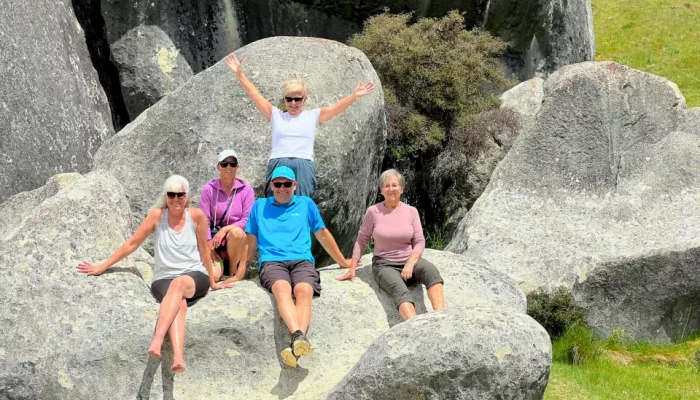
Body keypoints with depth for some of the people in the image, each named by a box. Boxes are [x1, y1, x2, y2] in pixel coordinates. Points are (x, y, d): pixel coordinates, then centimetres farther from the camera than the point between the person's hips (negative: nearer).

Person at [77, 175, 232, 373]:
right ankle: (178, 358, -58)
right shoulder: (157, 215, 1)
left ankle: (157, 340, -54)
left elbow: (204, 251, 10)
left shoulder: (196, 216, 1)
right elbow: (132, 244, 6)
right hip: (164, 279, 0)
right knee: (179, 304, -36)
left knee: (179, 283, -38)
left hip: (195, 276, 0)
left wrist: (212, 283, 17)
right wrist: (103, 267, 8)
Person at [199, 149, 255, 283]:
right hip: (216, 241, 0)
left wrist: (225, 229, -20)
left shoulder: (246, 190, -1)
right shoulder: (208, 189, 0)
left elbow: (248, 221, -7)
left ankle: (234, 270, -11)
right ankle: (220, 263, 14)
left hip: (238, 242, 0)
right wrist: (210, 248, -11)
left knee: (236, 232, -37)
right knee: (213, 275, -26)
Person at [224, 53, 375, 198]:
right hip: (278, 166, 0)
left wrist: (354, 96, -10)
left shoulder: (313, 116, 15)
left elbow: (335, 108, 5)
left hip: (304, 167, 0)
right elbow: (255, 95, 10)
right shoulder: (276, 115, 15)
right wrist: (239, 73, 3)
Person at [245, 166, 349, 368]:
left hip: (302, 260, 1)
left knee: (304, 290, -34)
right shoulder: (260, 206, 24)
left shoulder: (306, 204, 23)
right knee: (282, 287, -36)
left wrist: (344, 262, 31)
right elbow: (251, 242, 26)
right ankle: (298, 337, -58)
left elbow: (323, 235, 28)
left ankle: (296, 344, -54)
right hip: (271, 261, 0)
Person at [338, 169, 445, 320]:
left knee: (431, 271, -33)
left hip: (409, 261, 3)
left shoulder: (411, 211, 4)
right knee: (400, 290, -36)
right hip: (384, 265, -2)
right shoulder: (373, 211, -1)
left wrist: (410, 264, -14)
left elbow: (419, 242, 3)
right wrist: (352, 269, 2)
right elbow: (361, 240, 6)